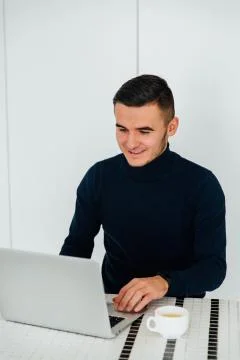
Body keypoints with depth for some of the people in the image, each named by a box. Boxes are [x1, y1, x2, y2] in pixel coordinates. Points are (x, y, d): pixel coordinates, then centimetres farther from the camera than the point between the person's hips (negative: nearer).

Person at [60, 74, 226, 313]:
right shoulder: (99, 177, -4)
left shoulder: (201, 184, -12)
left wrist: (165, 283, -33)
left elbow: (214, 266, -13)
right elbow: (77, 244, 5)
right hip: (115, 304, 3)